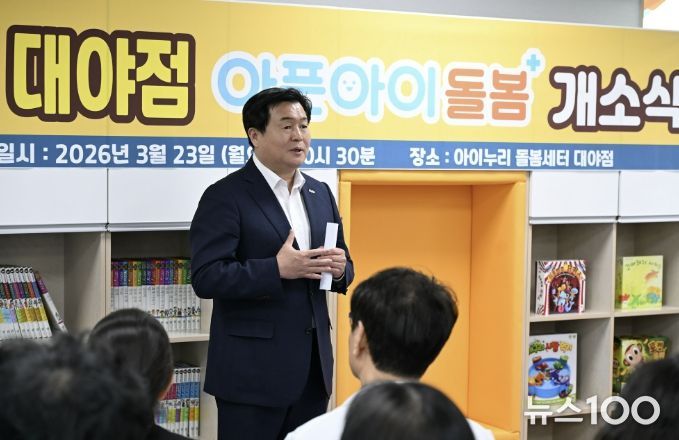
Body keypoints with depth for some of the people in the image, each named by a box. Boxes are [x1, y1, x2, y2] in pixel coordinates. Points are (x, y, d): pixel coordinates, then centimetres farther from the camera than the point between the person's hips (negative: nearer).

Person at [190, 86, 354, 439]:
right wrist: (277, 269, -24)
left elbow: (343, 267, 18)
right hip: (252, 369, -6)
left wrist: (339, 269, -5)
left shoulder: (320, 194, 12)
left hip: (313, 366, 6)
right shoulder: (225, 196, -9)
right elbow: (206, 278, -17)